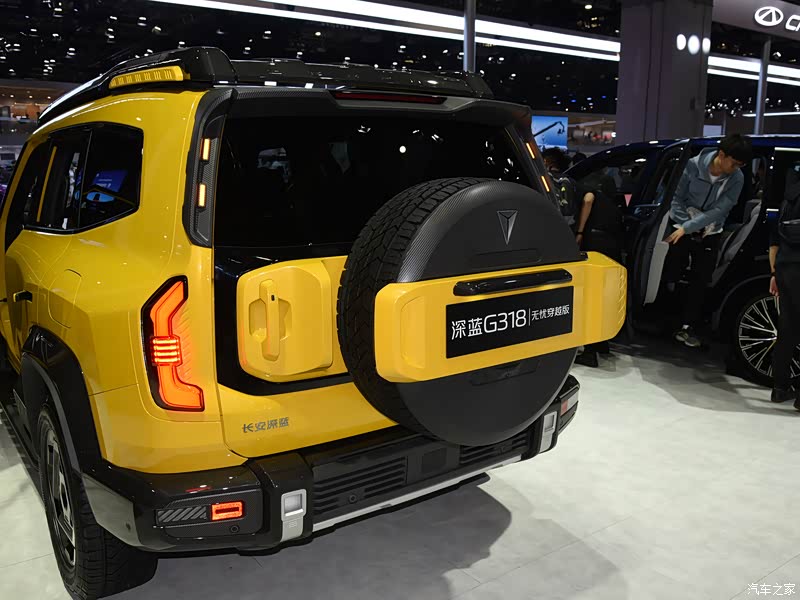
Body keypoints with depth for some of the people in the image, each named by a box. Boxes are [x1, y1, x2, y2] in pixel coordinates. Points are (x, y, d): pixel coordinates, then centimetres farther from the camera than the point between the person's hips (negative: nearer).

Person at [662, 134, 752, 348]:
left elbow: (719, 211, -18)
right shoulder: (695, 165, -15)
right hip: (682, 229, -1)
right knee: (670, 275, 0)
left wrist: (687, 228, -25)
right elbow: (678, 197, -6)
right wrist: (682, 225, -15)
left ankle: (688, 327, 10)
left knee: (699, 282, 3)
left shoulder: (736, 179, -12)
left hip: (709, 234, 2)